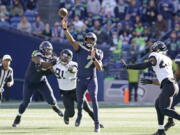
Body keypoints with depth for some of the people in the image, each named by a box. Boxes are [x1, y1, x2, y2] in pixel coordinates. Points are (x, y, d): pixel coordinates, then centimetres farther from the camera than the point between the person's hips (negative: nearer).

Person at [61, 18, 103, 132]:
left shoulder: (98, 54, -1)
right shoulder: (81, 49, -3)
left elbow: (99, 68, -11)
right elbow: (72, 40, -18)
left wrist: (94, 58, -25)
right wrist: (65, 28, -32)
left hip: (92, 80, -1)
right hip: (81, 80, 1)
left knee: (94, 99, -16)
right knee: (80, 100, 12)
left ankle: (97, 123, -14)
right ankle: (79, 115, 45)